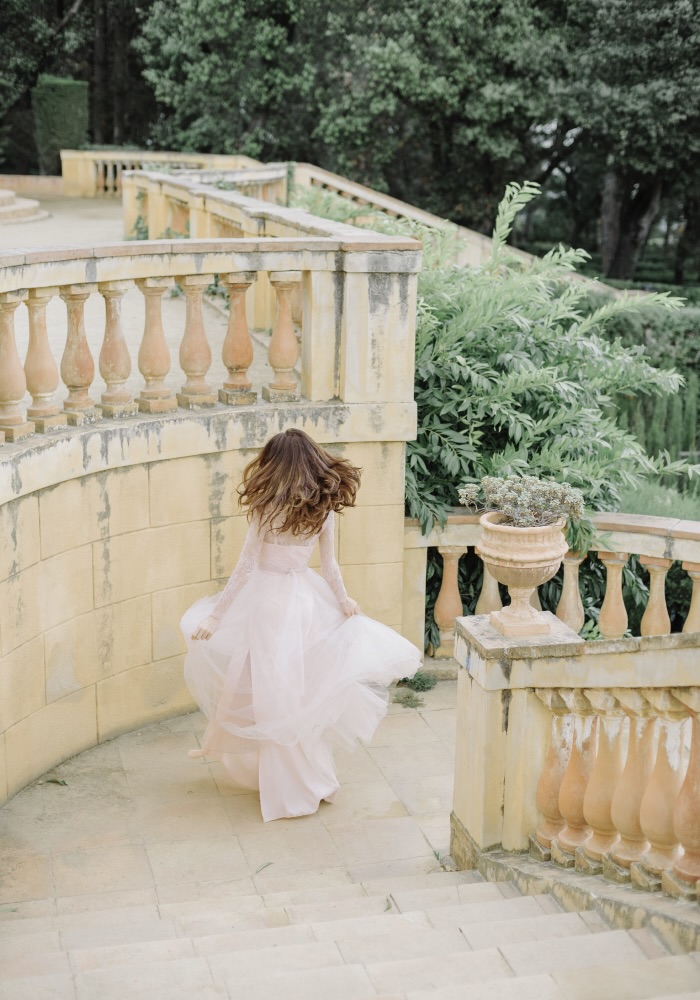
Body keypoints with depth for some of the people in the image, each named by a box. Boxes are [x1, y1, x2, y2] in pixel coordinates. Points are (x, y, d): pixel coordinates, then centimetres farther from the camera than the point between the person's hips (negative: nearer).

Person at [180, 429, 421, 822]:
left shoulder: (266, 509, -16)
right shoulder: (324, 508, -2)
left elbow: (246, 567, -13)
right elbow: (330, 565, 4)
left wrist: (214, 615, -7)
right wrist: (344, 601, 22)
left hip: (266, 603, -5)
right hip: (306, 598, 5)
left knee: (274, 695, 8)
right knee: (304, 690, 19)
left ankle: (291, 791, 20)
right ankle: (315, 779, 31)